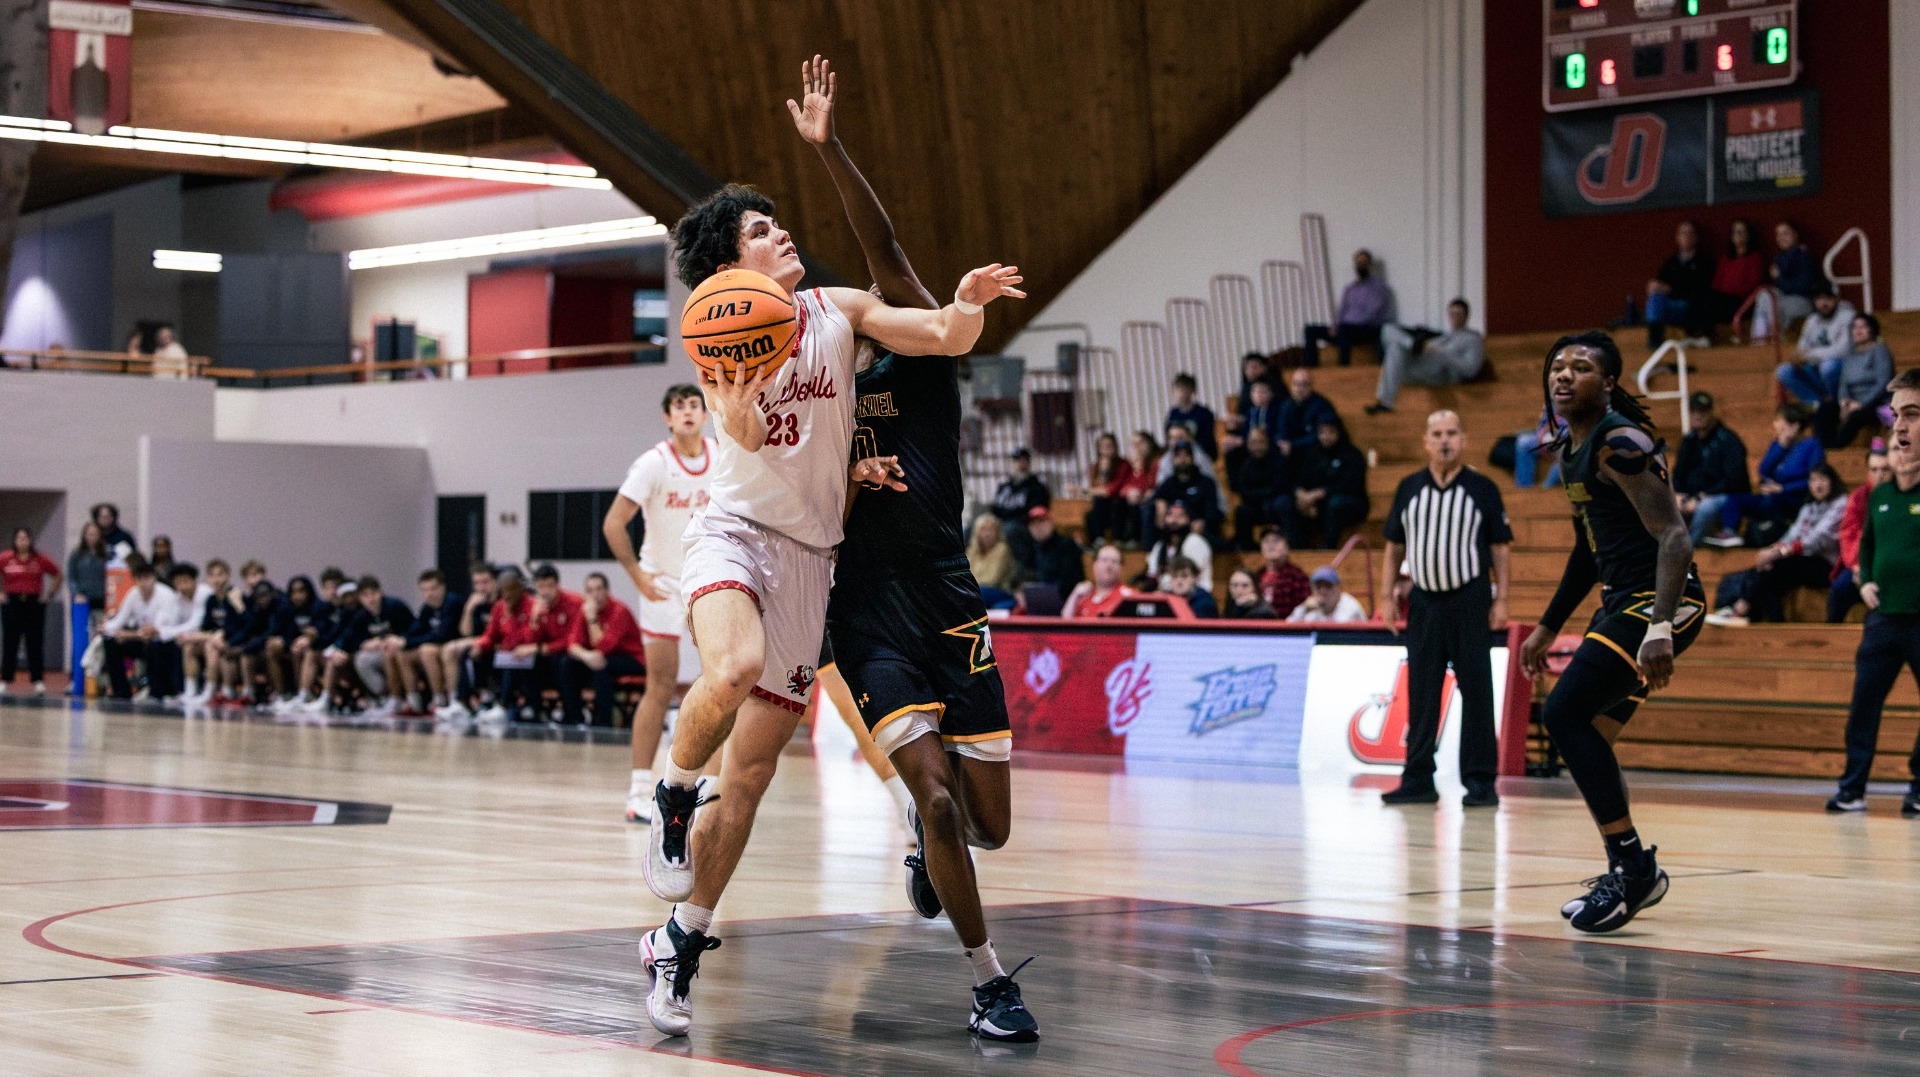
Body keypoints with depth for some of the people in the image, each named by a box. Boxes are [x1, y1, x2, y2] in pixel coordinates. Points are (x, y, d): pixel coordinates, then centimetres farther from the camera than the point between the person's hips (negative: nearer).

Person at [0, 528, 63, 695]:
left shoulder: (41, 560, 0)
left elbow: (57, 575, 11)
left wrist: (51, 593, 5)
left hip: (34, 603, 0)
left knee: (35, 643, 0)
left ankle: (38, 681, 3)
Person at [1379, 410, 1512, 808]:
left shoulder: (1483, 489, -1)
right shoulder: (1409, 488, 7)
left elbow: (1500, 547, 0)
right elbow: (1394, 547, 12)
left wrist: (1501, 599, -7)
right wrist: (1389, 596, 5)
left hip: (1470, 600, -3)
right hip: (1424, 600, 3)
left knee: (1476, 691, -3)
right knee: (1421, 693, 6)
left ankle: (1480, 780, 1)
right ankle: (1418, 779, 11)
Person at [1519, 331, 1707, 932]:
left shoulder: (1622, 442, -15)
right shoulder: (1572, 452, 15)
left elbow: (1674, 536, -23)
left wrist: (1660, 627, -34)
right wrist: (1548, 628, 30)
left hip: (1662, 601, -10)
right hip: (1620, 602, 10)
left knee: (1566, 714, -18)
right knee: (1586, 736, 12)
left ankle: (1632, 866, -12)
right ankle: (1628, 874, 23)